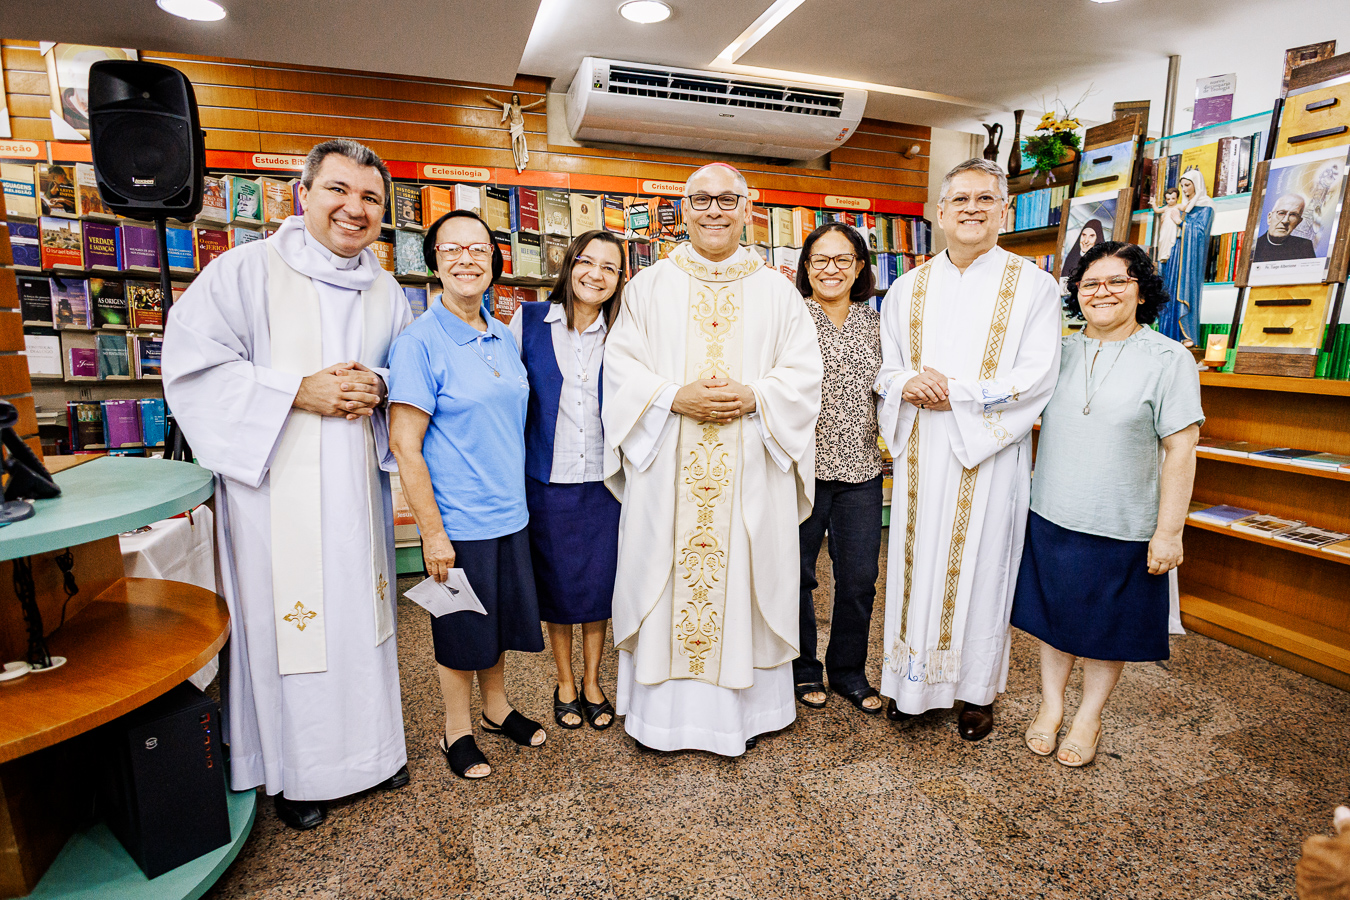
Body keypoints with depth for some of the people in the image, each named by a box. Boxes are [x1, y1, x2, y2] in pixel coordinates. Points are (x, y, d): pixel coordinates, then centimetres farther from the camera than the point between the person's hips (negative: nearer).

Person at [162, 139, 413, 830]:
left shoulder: (387, 293, 10)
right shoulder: (247, 271, -5)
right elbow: (192, 364, -9)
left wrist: (375, 387, -7)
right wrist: (298, 390, -19)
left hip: (357, 483, 5)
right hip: (275, 485, -4)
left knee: (360, 610, 13)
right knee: (286, 620, 4)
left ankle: (369, 746, 32)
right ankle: (293, 771, 26)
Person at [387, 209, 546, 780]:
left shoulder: (505, 339, 6)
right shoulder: (419, 343, -13)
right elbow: (404, 445, -15)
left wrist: (521, 495, 14)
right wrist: (432, 533, -16)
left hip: (511, 514, 6)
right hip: (459, 522, -6)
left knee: (502, 619, 20)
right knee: (463, 631, 11)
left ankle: (497, 709, 42)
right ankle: (457, 732, 33)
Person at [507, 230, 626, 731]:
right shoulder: (529, 320, 0)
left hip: (603, 482, 1)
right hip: (548, 480, -1)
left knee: (599, 582, 10)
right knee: (556, 584, 11)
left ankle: (593, 683, 32)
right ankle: (565, 685, 32)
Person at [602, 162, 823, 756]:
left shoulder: (777, 292, 9)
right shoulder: (649, 287, 8)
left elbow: (803, 374, 4)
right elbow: (622, 370, 1)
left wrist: (753, 397, -15)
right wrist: (676, 398, -15)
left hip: (750, 477, 1)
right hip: (667, 474, 0)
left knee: (744, 582, 7)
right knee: (665, 581, 5)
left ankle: (742, 710, 25)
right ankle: (661, 709, 23)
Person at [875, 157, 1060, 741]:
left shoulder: (1033, 286, 0)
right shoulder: (909, 289, 10)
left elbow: (1036, 378, -9)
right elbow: (883, 367, 8)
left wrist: (956, 393, -17)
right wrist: (908, 384, -14)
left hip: (989, 454, -2)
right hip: (920, 454, 3)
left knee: (980, 565, 6)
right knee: (917, 558, 8)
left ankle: (976, 691, 24)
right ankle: (912, 681, 24)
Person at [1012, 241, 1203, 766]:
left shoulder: (1169, 359, -8)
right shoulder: (1061, 353, 5)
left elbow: (1181, 450, -10)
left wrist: (1169, 531, -13)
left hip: (1120, 527, -3)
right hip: (1051, 518, 4)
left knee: (1105, 628, 12)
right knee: (1053, 616, 15)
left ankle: (1089, 719, 32)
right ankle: (1050, 707, 33)